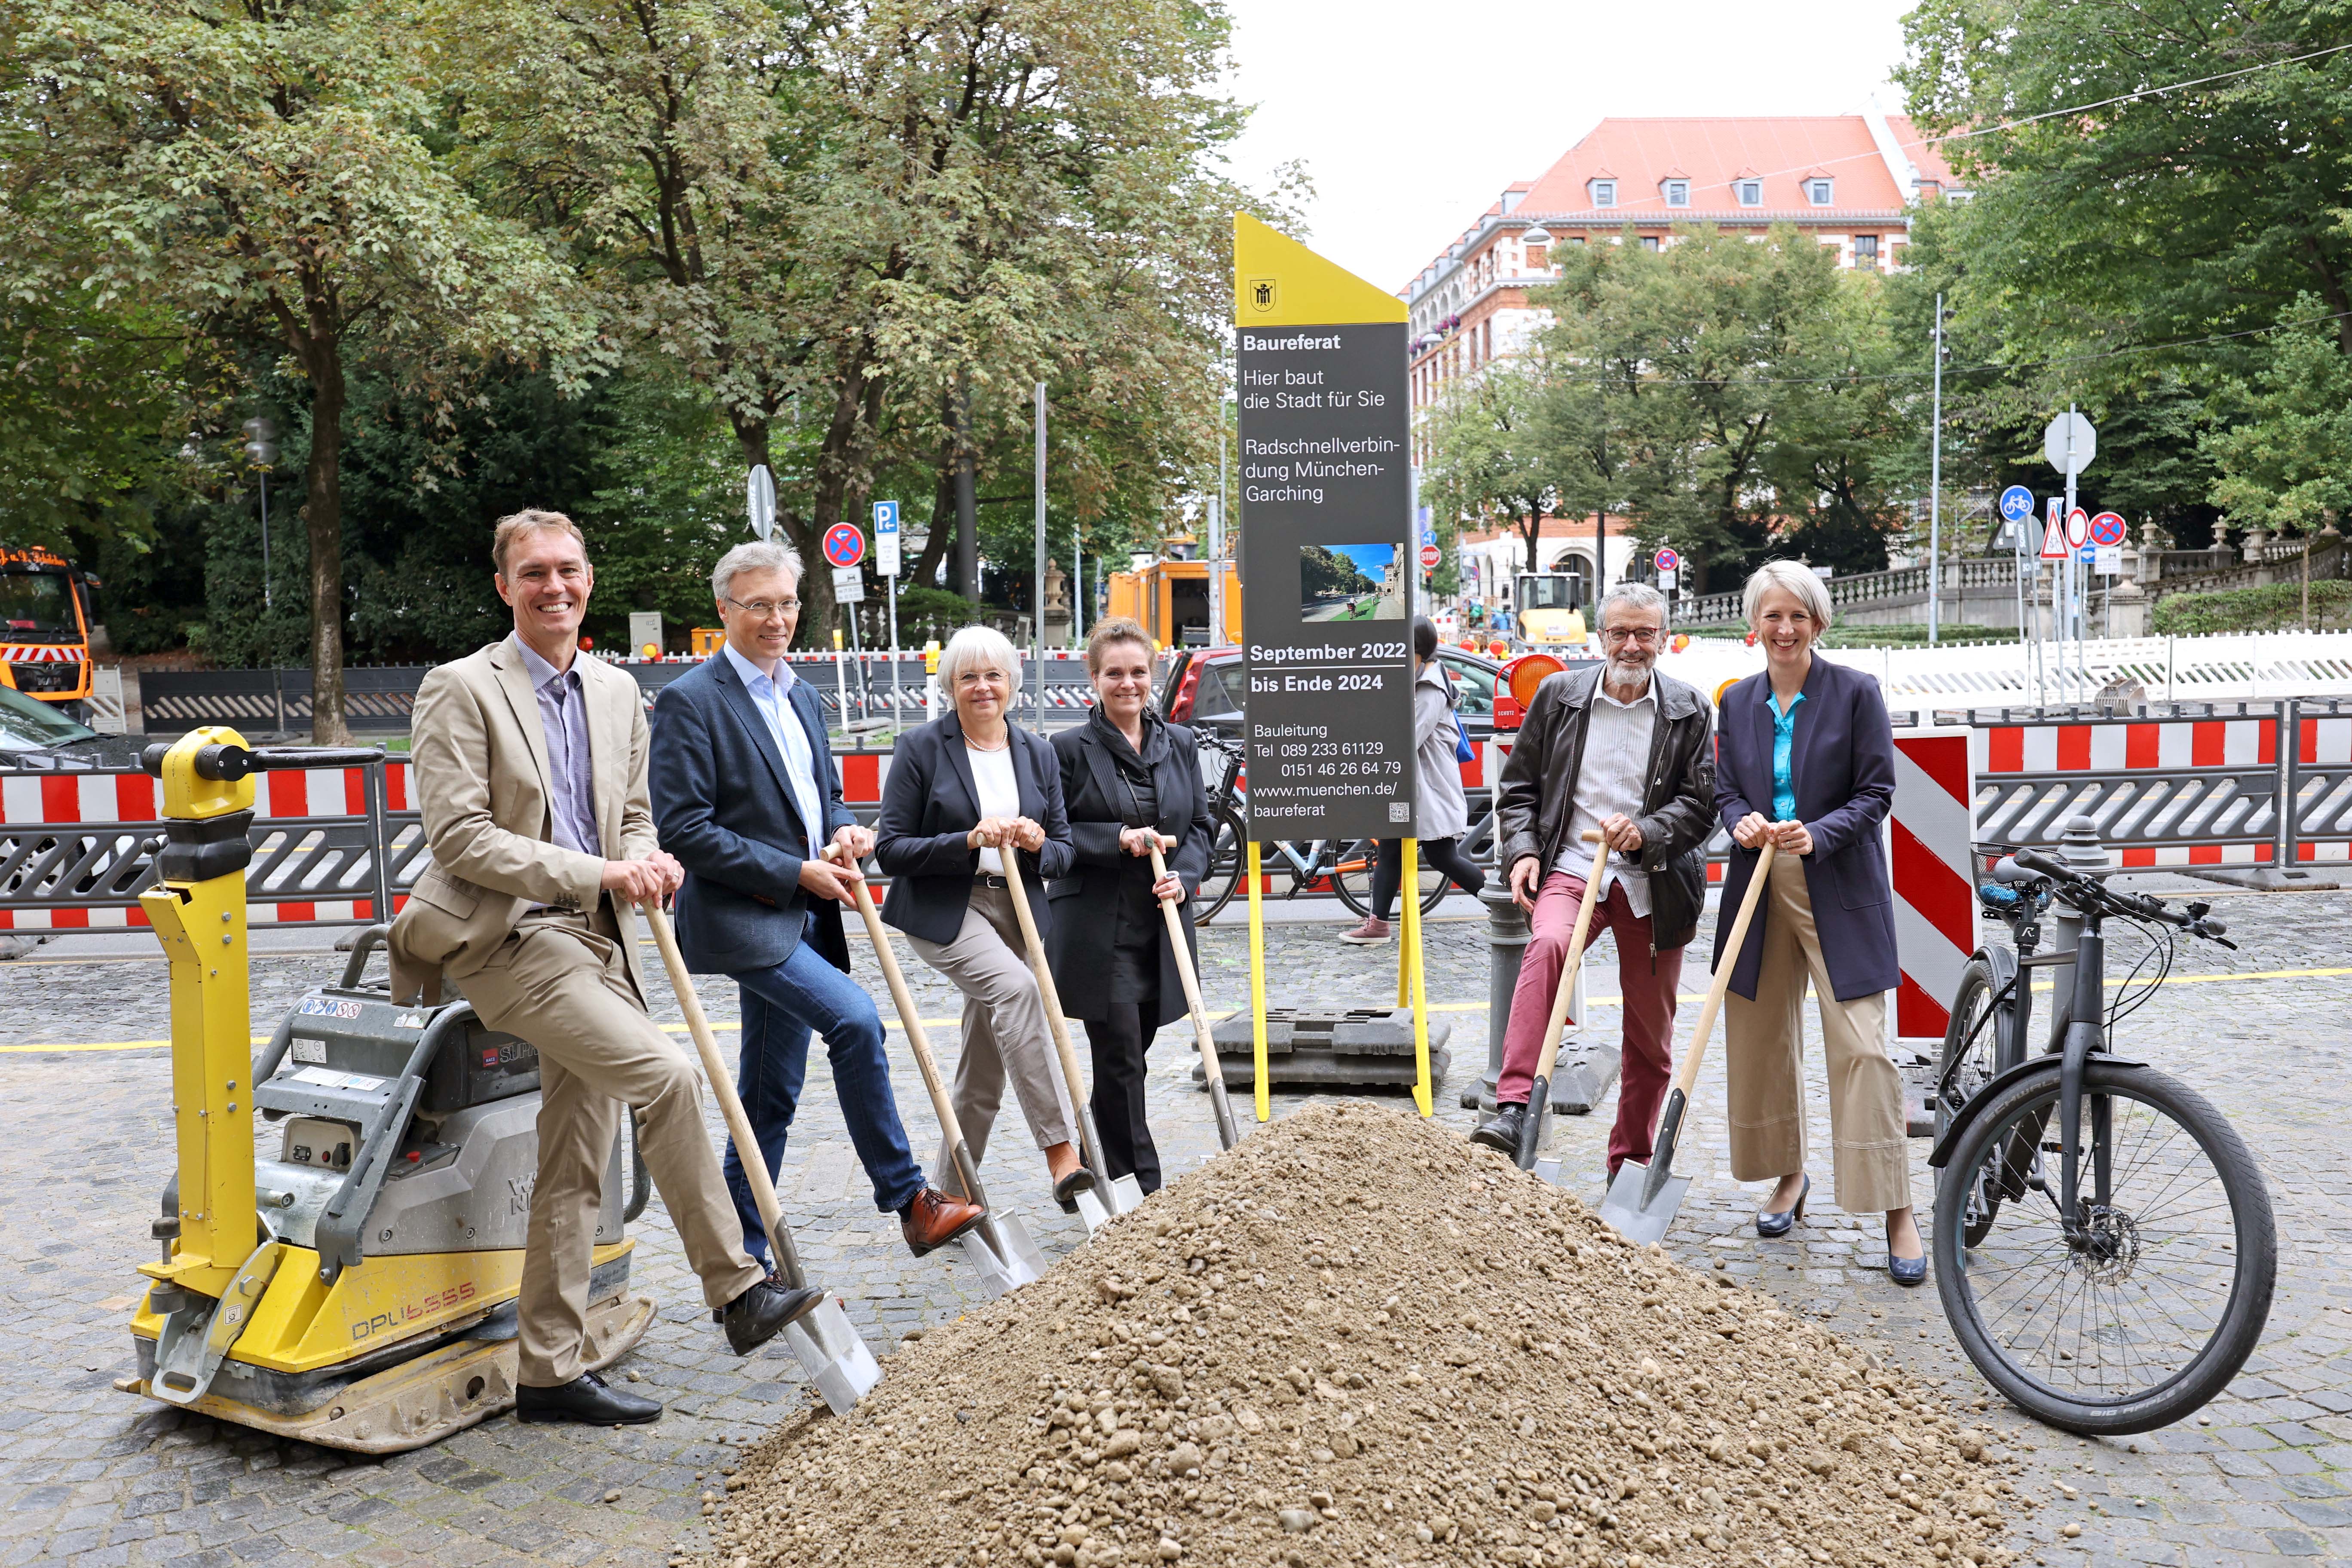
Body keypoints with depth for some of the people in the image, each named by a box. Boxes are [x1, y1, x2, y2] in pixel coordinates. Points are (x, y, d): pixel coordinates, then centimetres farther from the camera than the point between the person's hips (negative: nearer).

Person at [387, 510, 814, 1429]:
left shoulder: (617, 694, 14)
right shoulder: (461, 689, -5)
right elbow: (460, 837, -13)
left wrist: (647, 860, -3)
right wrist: (597, 874, -18)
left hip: (595, 940, 7)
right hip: (507, 936, -7)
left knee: (576, 1164, 7)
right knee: (665, 1077, -23)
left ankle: (550, 1371, 17)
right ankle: (737, 1292, -11)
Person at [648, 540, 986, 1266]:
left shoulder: (801, 697, 15)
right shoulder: (689, 701, -10)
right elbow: (683, 830, -16)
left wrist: (844, 830, 1)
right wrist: (796, 872, -16)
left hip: (801, 919, 8)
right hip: (741, 918, -8)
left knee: (771, 1094, 11)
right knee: (855, 1017, -25)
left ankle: (744, 1259, 22)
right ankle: (908, 1199, -13)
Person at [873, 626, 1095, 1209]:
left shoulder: (1038, 753, 9)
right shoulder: (921, 748, -4)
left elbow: (1064, 852, 11)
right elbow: (890, 849, -8)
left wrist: (1037, 843, -12)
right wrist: (970, 841, -20)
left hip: (1017, 913, 5)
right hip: (944, 912, -5)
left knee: (985, 1065, 7)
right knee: (1017, 988, -31)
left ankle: (953, 1191, 23)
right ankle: (1062, 1156, -32)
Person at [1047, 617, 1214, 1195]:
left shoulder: (1179, 743, 9)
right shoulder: (1071, 748, -5)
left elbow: (1201, 824, 12)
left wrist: (1183, 876, -5)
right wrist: (1119, 839, -17)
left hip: (1162, 927, 5)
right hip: (1096, 927, -5)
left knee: (1124, 1056, 14)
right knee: (1121, 1060, -4)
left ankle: (1094, 1160, 34)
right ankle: (1141, 1190, 5)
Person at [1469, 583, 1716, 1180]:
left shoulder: (1688, 711, 4)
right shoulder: (1559, 695, 6)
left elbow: (1701, 803, 1)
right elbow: (1519, 783, 10)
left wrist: (1646, 831, -17)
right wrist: (1522, 850, -4)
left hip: (1654, 885, 1)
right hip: (1572, 869, -1)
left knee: (1651, 1037, 9)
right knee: (1547, 945, -35)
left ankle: (1630, 1163, 27)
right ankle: (1513, 1110, -38)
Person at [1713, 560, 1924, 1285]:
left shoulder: (1855, 692, -5)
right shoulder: (1739, 701, 8)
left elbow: (1877, 792, -6)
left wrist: (1817, 834, -21)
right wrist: (1741, 820, -8)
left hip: (1841, 891, -5)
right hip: (1760, 887, 5)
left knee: (1861, 1045, -10)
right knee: (1761, 1039, 11)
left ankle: (1897, 1213, -2)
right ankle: (1789, 1176, 31)